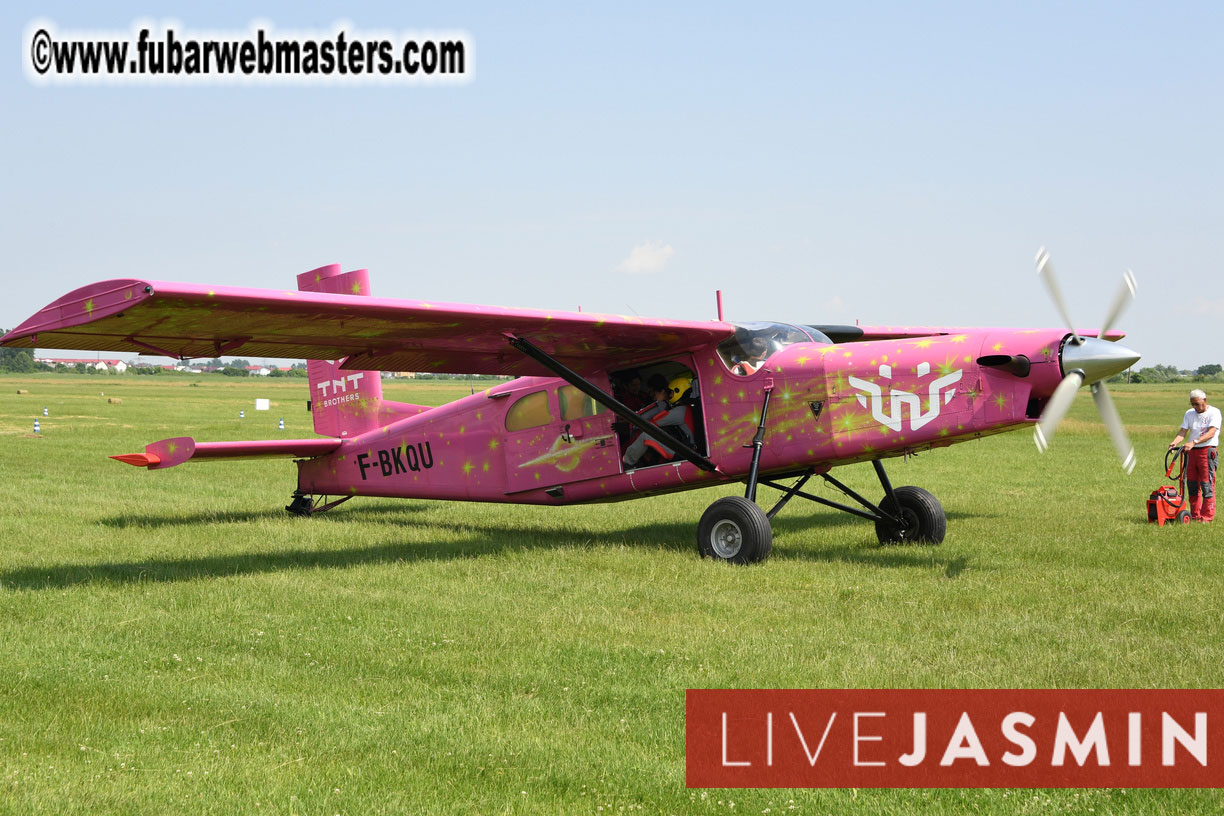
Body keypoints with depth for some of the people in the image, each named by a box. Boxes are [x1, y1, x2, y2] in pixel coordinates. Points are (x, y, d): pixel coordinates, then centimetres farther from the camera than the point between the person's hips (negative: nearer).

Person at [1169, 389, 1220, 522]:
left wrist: (1193, 442, -29)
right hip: (1191, 451, 6)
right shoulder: (1189, 414, 12)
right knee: (1192, 483, 8)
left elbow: (1211, 433, -18)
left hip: (1208, 451, -6)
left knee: (1207, 484, -7)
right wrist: (1174, 442, -18)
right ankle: (1194, 514, 17)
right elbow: (1183, 431, 3)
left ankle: (1207, 516, -3)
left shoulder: (1214, 412, -6)